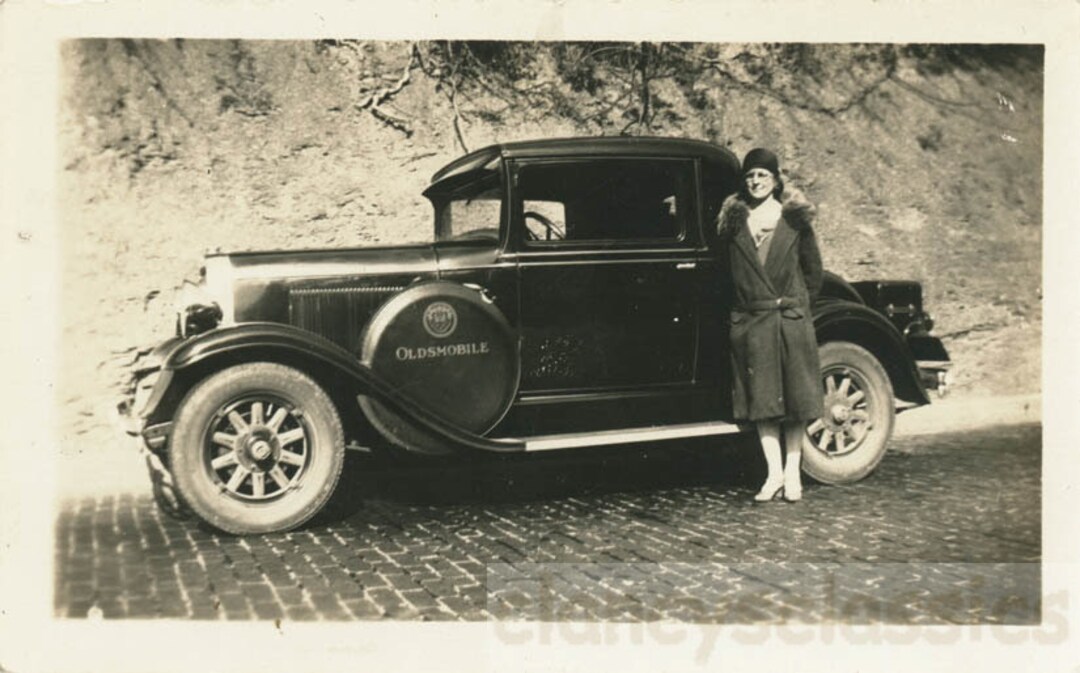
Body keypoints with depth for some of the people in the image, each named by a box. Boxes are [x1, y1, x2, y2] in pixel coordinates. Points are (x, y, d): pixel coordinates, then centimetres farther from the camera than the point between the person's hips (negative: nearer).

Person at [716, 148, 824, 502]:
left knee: (794, 397, 3)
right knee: (761, 398, 2)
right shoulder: (732, 218, 6)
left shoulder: (794, 217, 2)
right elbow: (724, 265, 8)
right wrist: (745, 298, 5)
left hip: (791, 318, -1)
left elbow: (813, 268, 8)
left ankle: (793, 472, 13)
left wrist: (799, 303, 8)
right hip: (748, 320, 1)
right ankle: (774, 472, 9)